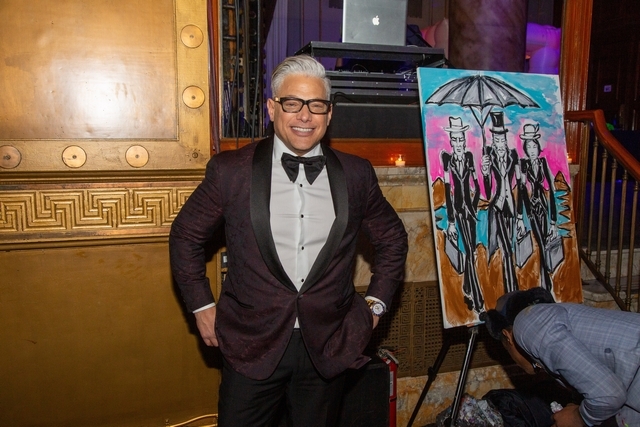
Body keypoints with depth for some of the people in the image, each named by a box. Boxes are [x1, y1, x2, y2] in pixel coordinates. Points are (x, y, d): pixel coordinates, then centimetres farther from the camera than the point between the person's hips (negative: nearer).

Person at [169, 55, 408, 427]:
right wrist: (202, 306, 3)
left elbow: (392, 239, 13)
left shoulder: (357, 175, 0)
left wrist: (377, 302, 8)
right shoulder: (231, 170, -6)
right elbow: (187, 236, 6)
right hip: (251, 344, -1)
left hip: (329, 348, 2)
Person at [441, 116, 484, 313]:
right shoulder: (447, 158, -9)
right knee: (469, 252, -7)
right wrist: (450, 221, -15)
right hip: (458, 208, -4)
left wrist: (475, 206, 1)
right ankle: (478, 302, -4)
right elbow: (447, 189, -12)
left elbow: (476, 185, 10)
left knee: (471, 251, 11)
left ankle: (467, 292, 28)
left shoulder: (469, 156, 3)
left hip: (470, 207, 4)